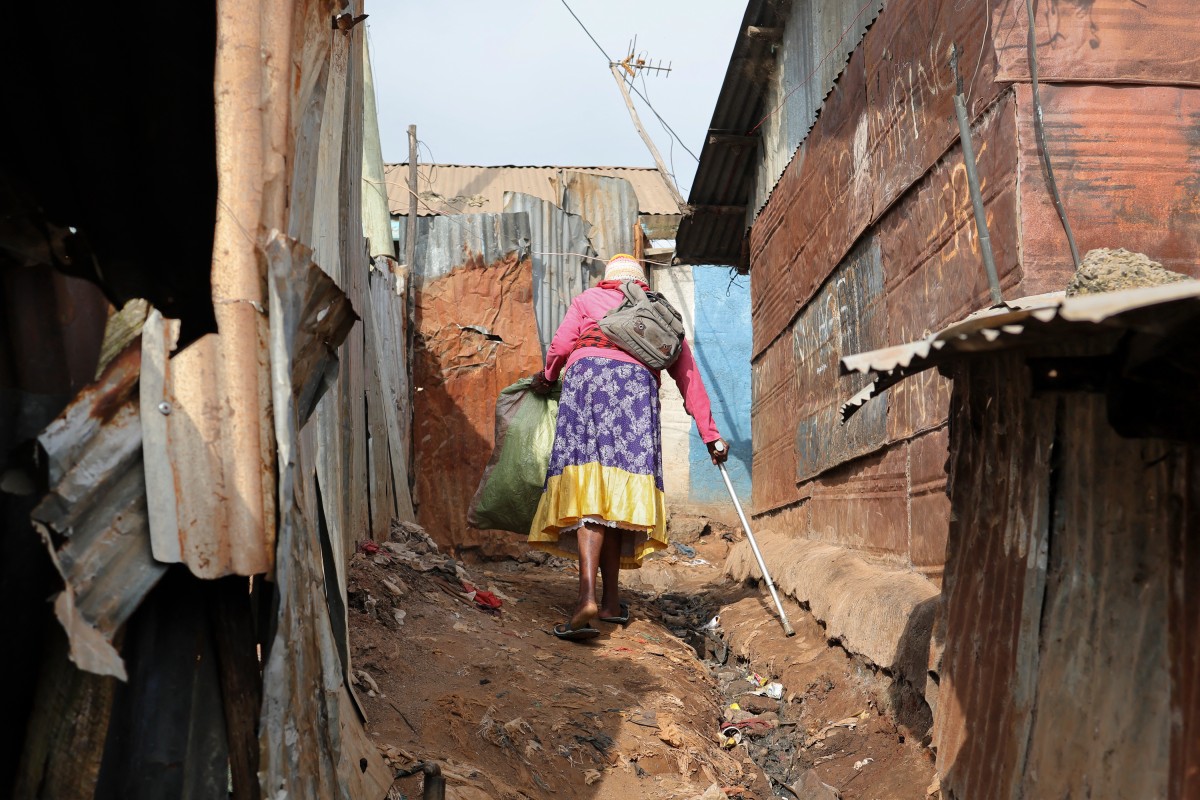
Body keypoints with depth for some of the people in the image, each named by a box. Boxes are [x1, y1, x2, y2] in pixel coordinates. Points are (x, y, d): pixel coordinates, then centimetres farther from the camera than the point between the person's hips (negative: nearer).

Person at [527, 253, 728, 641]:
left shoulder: (587, 299, 27)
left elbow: (560, 347, 10)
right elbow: (687, 376, 25)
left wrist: (547, 377, 31)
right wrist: (710, 435, 25)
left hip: (587, 375, -1)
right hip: (638, 383, 2)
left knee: (588, 489, -12)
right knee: (617, 495, 5)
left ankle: (587, 596, -28)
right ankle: (611, 602, 6)